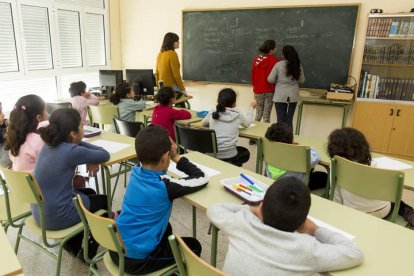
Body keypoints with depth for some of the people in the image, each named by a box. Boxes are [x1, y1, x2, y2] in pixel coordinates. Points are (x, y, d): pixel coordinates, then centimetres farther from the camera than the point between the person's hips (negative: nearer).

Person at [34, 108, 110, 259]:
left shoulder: (49, 144, 0)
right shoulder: (71, 151, -23)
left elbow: (78, 143, 17)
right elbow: (105, 155, -10)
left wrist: (89, 157, -1)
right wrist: (90, 158, 7)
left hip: (39, 212, 8)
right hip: (57, 217, -8)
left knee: (89, 193, 29)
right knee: (104, 200, 16)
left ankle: (73, 243, 39)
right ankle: (88, 253, 27)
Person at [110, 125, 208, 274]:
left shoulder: (136, 172, -5)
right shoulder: (165, 186, -24)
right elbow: (202, 178, -11)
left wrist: (171, 155, -3)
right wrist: (176, 157, -8)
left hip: (117, 247, 7)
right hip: (137, 259, -7)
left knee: (165, 228, 31)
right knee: (194, 246, 12)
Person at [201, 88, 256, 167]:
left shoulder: (212, 113, 1)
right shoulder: (237, 114, -3)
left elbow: (203, 123, 21)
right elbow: (247, 123, 18)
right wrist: (251, 107, 32)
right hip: (228, 155, -3)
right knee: (246, 152, 31)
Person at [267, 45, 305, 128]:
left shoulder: (278, 64, -7)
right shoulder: (298, 65, 1)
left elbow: (270, 79, -5)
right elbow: (302, 80, 8)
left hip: (280, 96, -2)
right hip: (293, 96, 3)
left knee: (280, 120, 4)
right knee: (289, 120, 8)